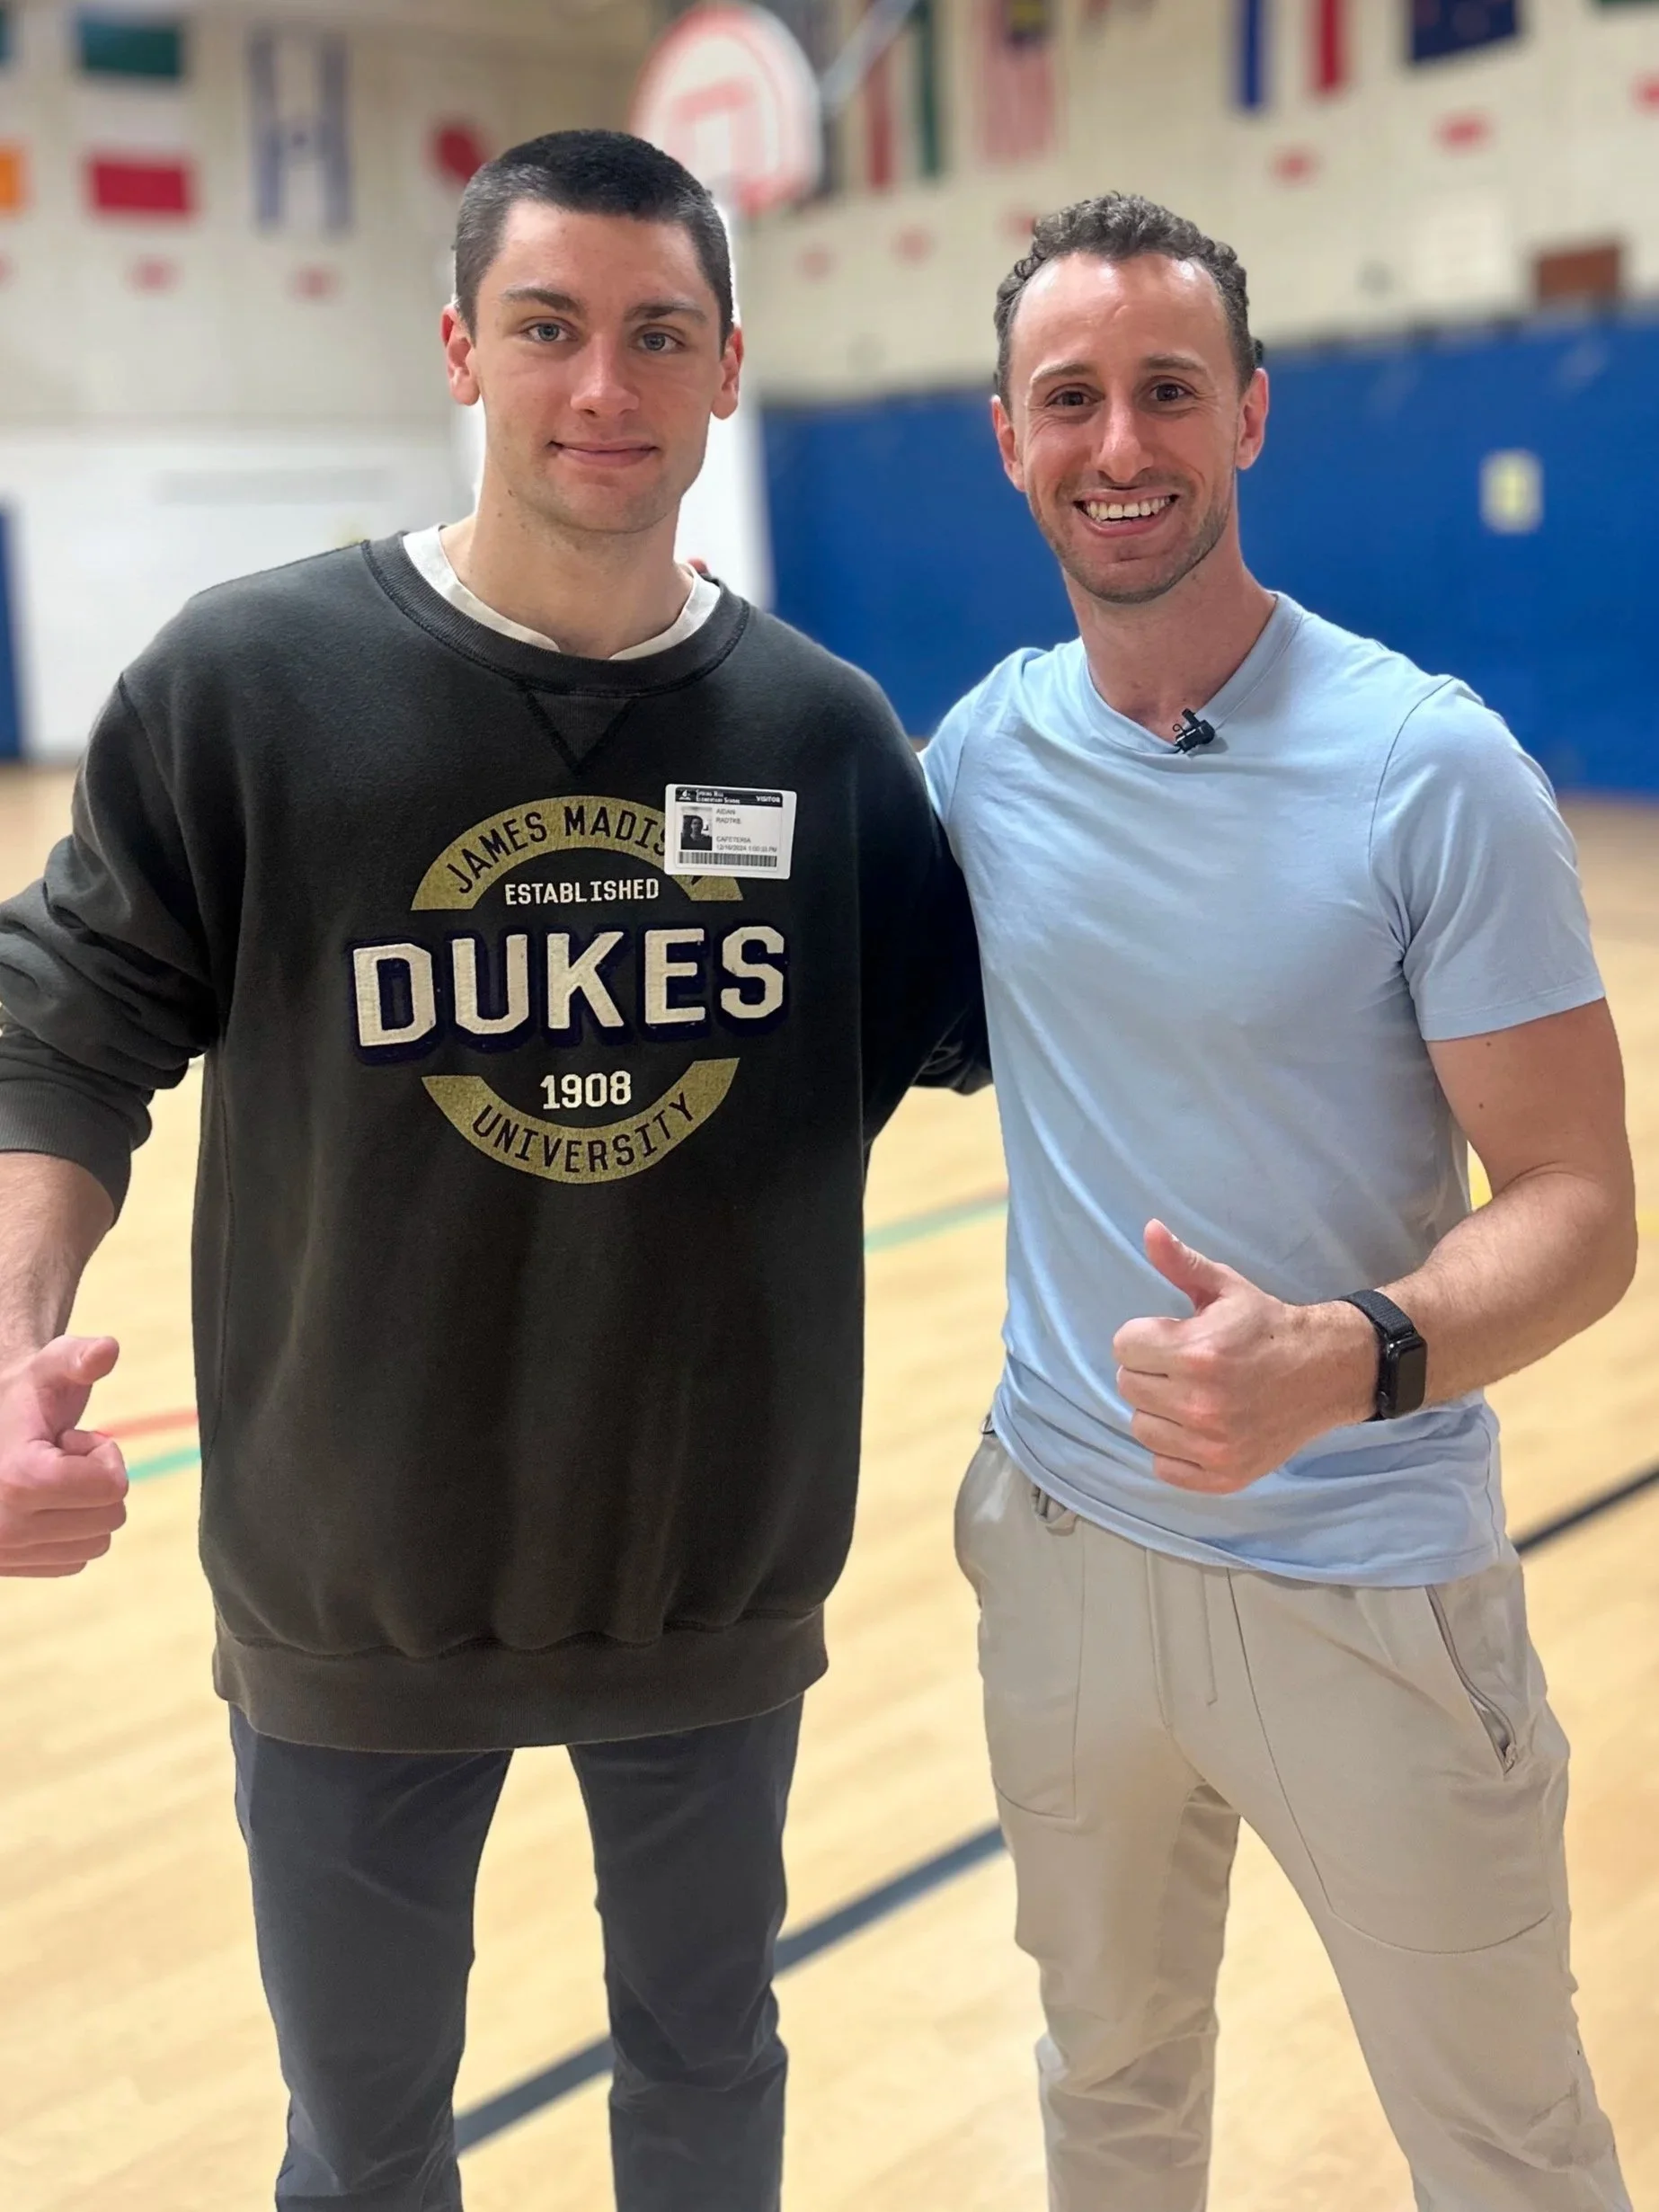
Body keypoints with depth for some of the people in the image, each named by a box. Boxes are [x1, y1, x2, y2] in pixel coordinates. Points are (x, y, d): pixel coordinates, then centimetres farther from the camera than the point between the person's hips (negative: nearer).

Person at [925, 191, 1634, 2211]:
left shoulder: (1429, 769, -16)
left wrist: (1348, 1359, -34)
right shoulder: (984, 744, -1)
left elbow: (1574, 1207, -16)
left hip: (1367, 1588, -4)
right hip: (1063, 1539, 4)